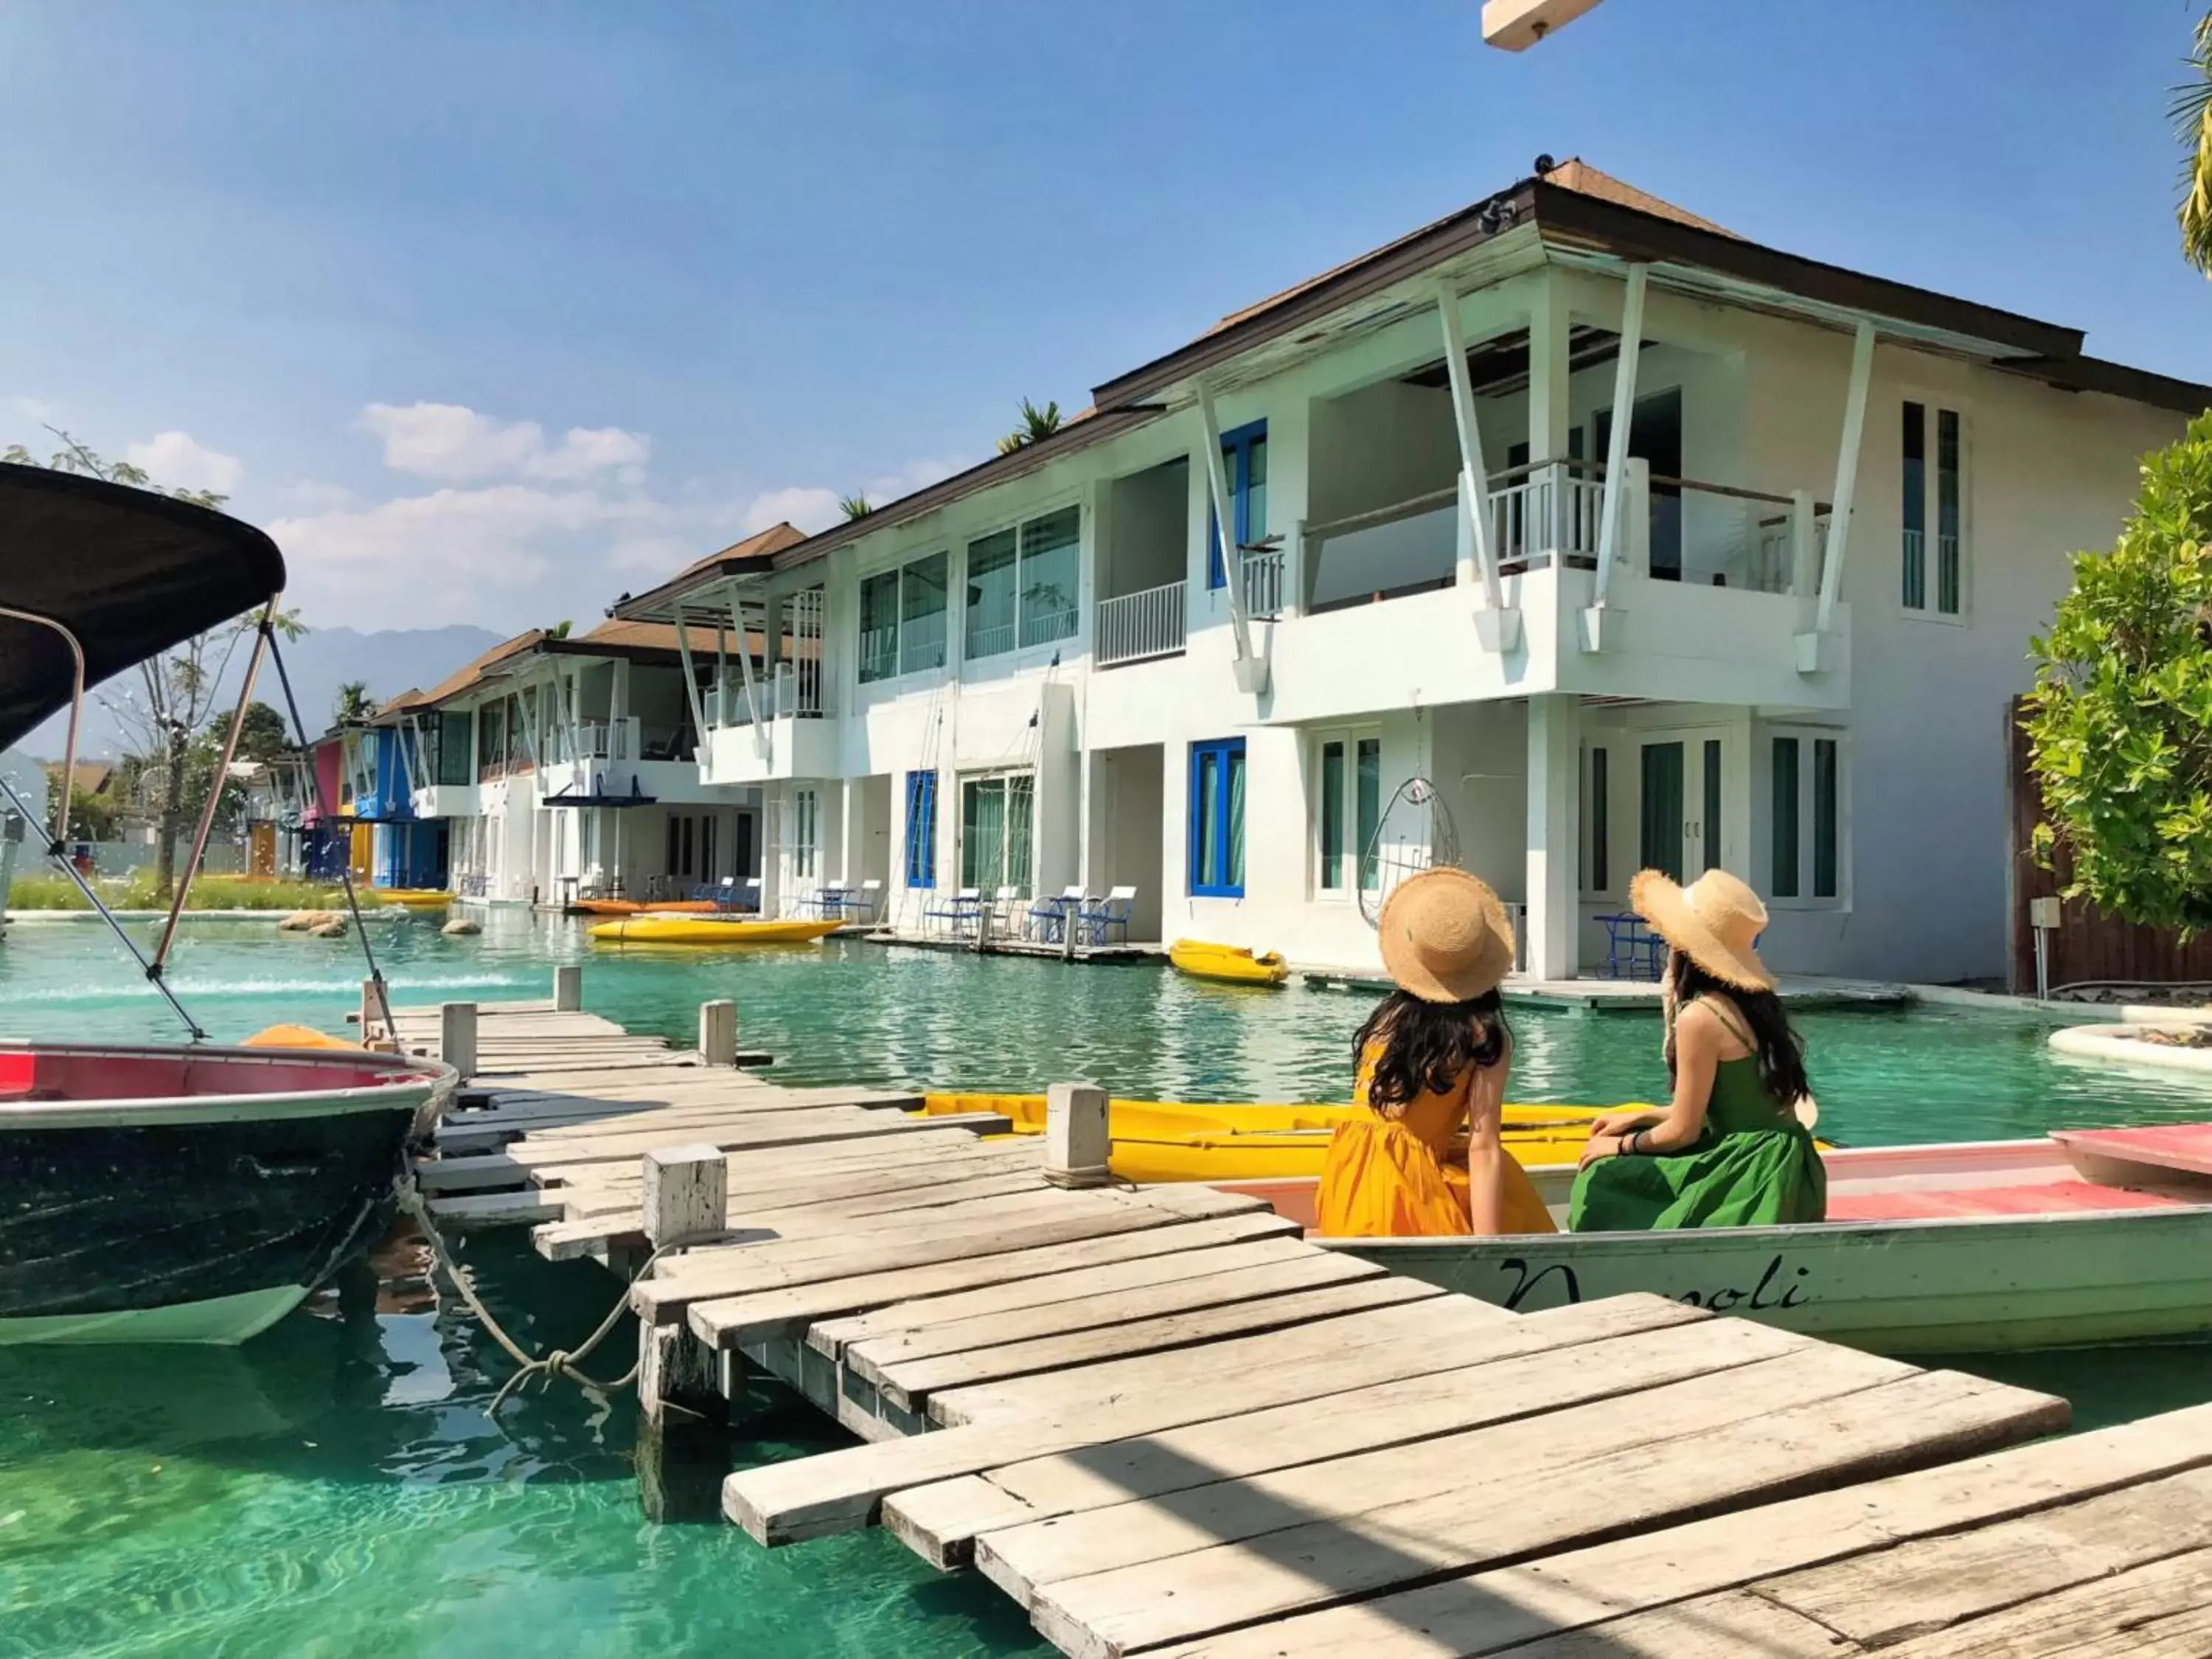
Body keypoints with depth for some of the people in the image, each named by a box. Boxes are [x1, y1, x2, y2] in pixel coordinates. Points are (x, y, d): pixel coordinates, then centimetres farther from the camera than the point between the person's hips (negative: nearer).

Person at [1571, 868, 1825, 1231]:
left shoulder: (1700, 1016, -19)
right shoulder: (1752, 998, 6)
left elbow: (1683, 1131, -11)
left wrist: (1621, 1146, 5)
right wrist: (1638, 1119, 20)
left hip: (1755, 1172, -9)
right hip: (1779, 1162, 9)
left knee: (1605, 1179, 0)